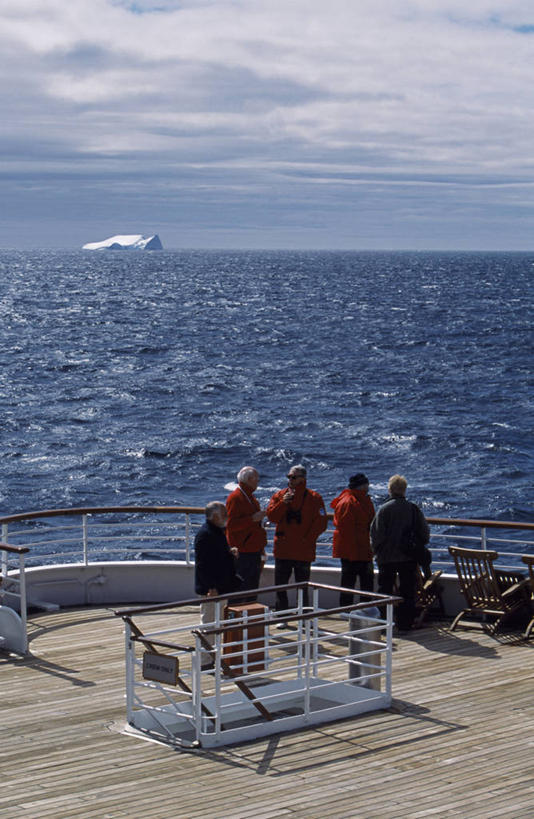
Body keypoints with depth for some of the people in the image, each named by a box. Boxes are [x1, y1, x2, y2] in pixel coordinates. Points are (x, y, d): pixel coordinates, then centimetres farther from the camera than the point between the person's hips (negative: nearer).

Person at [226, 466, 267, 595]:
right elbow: (231, 525, -20)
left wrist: (261, 548, 25)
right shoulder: (235, 498, -12)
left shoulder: (250, 497, 18)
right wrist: (253, 519, -22)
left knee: (253, 587, 11)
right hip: (242, 553, -9)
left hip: (254, 551, 9)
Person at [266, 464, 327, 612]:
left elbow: (321, 523, -5)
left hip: (303, 552, -3)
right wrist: (283, 503, -16)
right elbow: (271, 516, -3)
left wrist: (308, 538, -11)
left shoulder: (313, 497, -1)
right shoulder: (279, 495, 8)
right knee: (280, 587, 7)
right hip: (283, 550, 3)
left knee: (302, 589, 3)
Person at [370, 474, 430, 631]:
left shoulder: (384, 509, -11)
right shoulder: (413, 508, -3)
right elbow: (425, 532, 2)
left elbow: (376, 534, -10)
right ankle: (405, 623, 9)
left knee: (385, 590, 9)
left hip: (387, 558, -2)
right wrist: (418, 548, 18)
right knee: (407, 592, 9)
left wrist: (377, 551, 7)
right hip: (409, 559, 2)